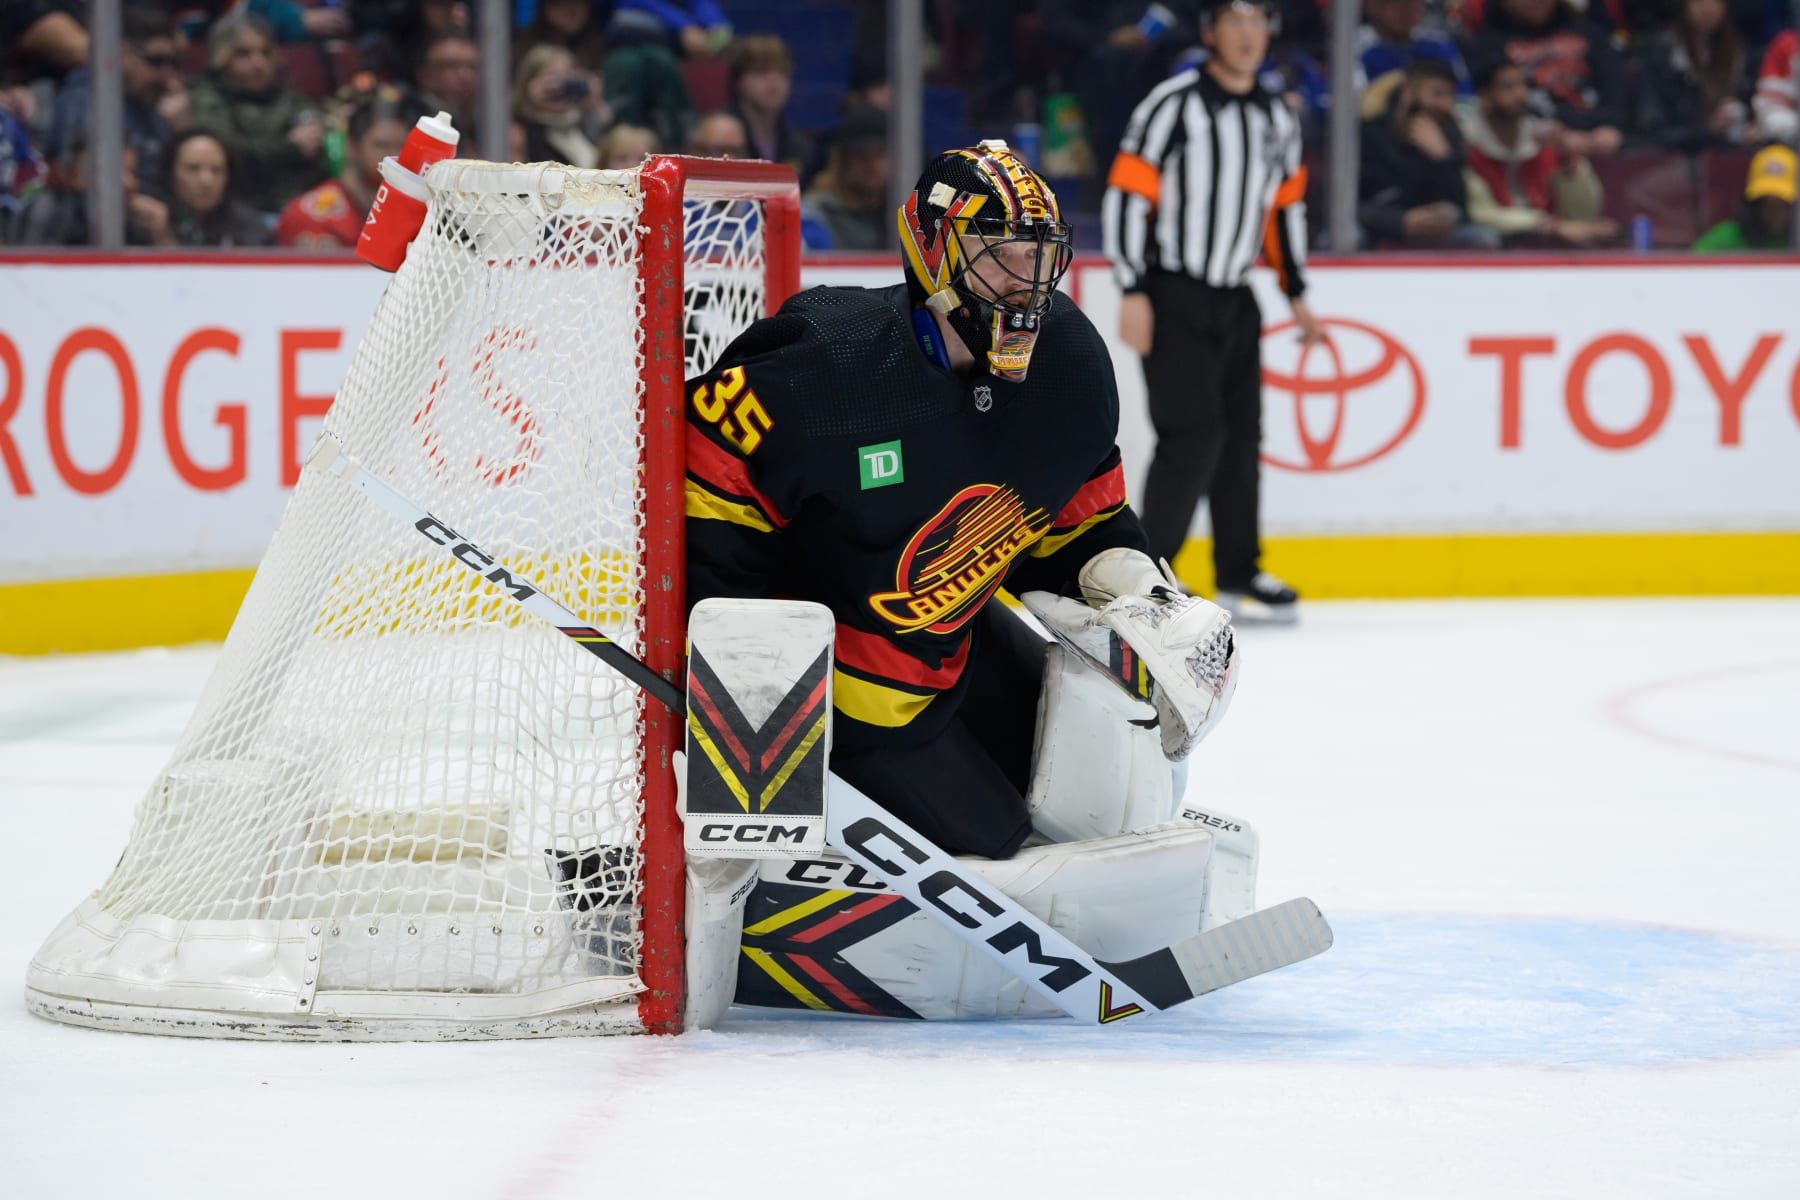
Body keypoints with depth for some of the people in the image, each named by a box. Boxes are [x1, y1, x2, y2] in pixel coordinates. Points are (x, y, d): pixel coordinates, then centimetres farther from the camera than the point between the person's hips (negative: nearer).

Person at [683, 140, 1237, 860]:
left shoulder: (1069, 361, -7)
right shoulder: (822, 367, -29)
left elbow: (1081, 516, 8)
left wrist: (1143, 600, -9)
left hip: (956, 635, 8)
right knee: (982, 839, -9)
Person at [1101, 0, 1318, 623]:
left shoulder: (1277, 121, 9)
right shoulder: (1173, 105, -12)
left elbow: (1286, 206, 21)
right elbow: (1126, 194, -14)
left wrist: (1296, 295, 19)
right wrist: (1133, 293, -18)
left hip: (1234, 301, 7)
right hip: (1172, 297, -7)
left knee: (1241, 434, 8)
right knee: (1193, 433, -13)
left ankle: (1238, 573, 19)